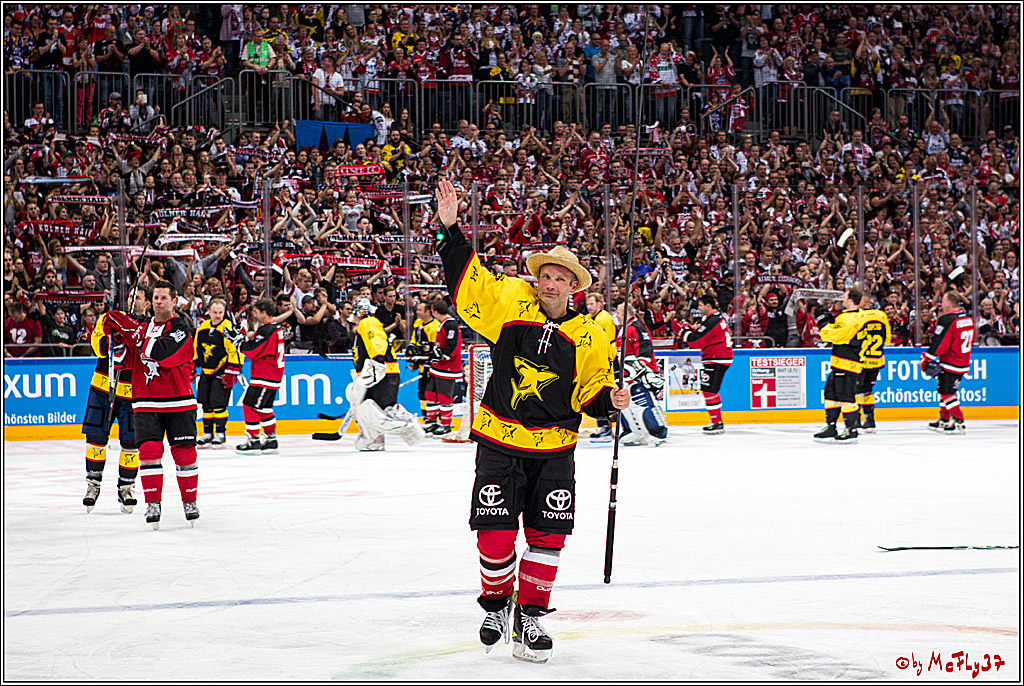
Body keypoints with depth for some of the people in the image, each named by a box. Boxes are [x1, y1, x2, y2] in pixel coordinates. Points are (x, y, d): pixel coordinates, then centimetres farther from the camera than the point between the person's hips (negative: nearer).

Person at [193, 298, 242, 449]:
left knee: (218, 402, -10)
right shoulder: (202, 328, 6)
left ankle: (220, 434, 0)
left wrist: (231, 372, -16)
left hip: (222, 372, -6)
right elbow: (196, 350, 17)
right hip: (206, 371, 6)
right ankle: (207, 434, 16)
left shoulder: (228, 328, -13)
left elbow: (234, 351, -14)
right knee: (206, 403, 7)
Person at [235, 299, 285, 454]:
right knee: (264, 408, 16)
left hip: (265, 376, -10)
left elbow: (253, 352, -20)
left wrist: (239, 341, -9)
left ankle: (253, 440, -4)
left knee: (250, 405, -6)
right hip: (273, 376, 10)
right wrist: (253, 337, 6)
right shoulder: (276, 328, 13)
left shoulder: (267, 330, -18)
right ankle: (271, 440, 18)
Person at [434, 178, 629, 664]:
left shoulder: (588, 337, 1)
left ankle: (529, 619, 13)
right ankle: (496, 604, 22)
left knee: (548, 536, -1)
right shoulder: (510, 302, -2)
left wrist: (609, 400, -14)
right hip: (499, 443, -1)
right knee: (495, 537, -4)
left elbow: (588, 396, 6)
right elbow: (465, 279, -2)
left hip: (553, 450, 1)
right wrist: (450, 228, -11)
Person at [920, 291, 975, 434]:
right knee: (945, 390, 19)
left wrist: (927, 358, -14)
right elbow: (971, 340, 19)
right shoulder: (968, 319, 8)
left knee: (947, 393, -4)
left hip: (950, 364, -9)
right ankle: (944, 420, 26)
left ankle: (959, 422, -7)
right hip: (963, 363, 9)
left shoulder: (947, 320, -19)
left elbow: (938, 342, -21)